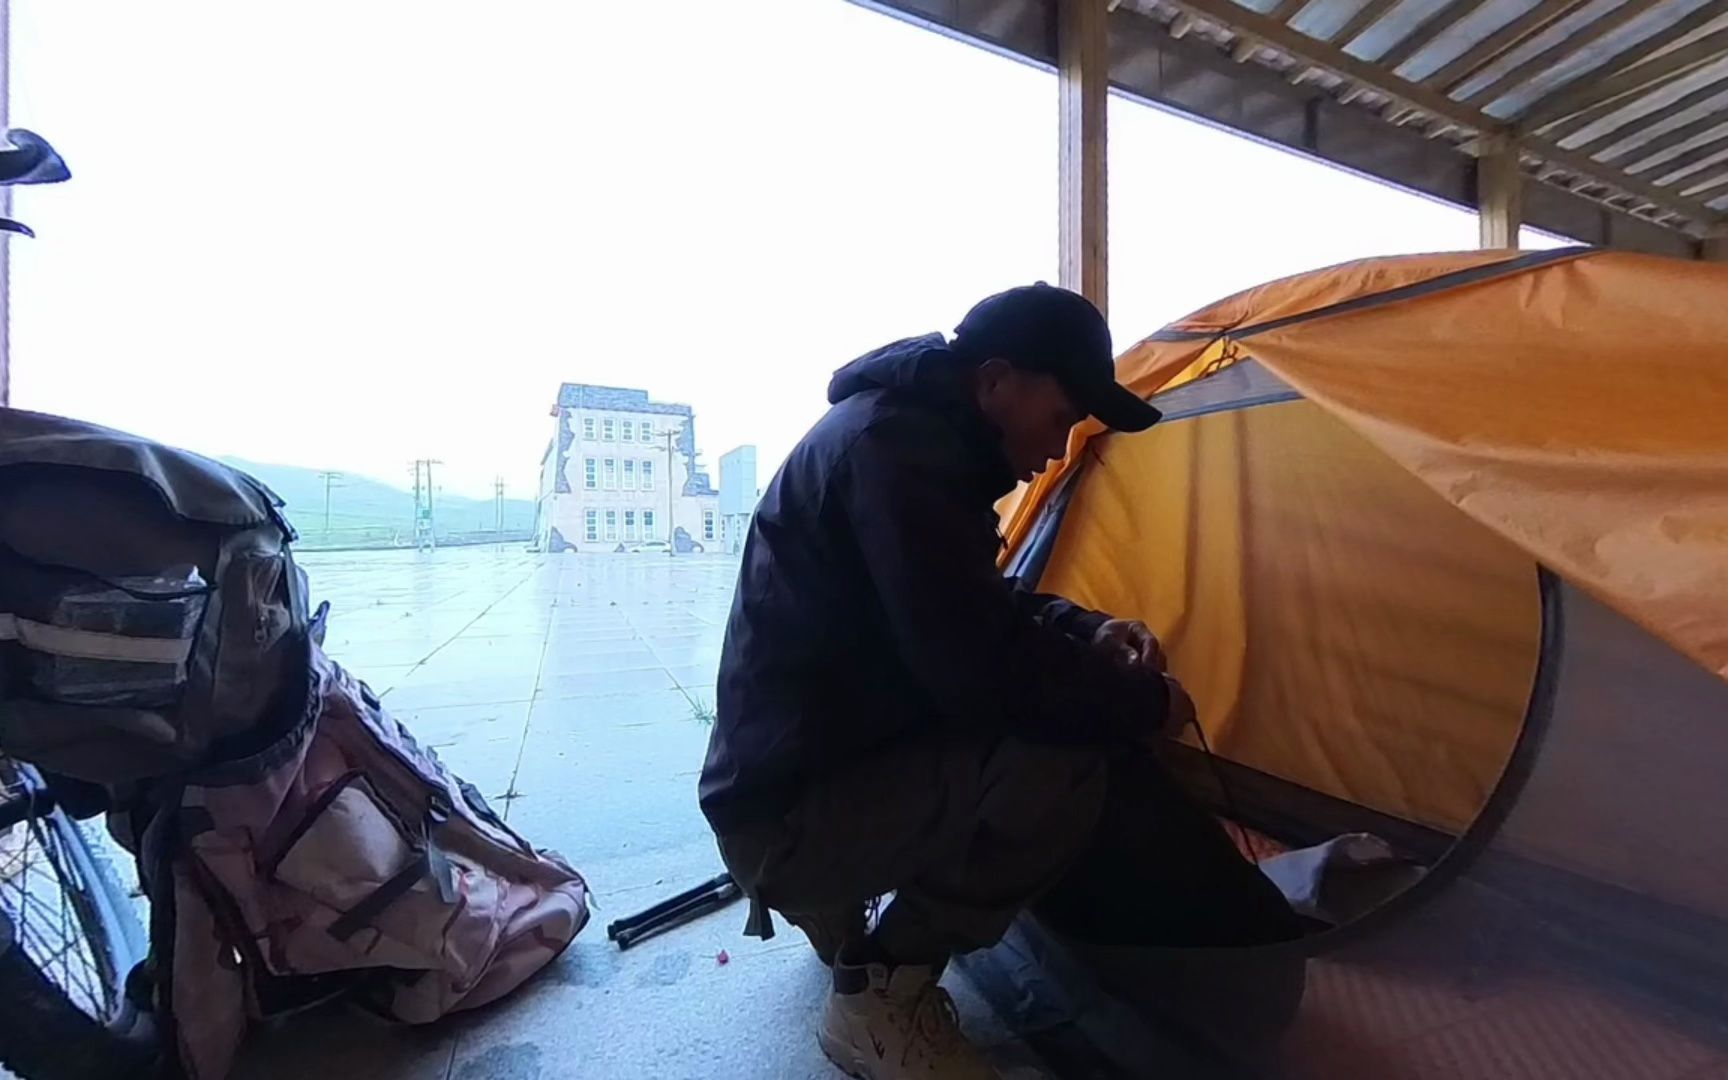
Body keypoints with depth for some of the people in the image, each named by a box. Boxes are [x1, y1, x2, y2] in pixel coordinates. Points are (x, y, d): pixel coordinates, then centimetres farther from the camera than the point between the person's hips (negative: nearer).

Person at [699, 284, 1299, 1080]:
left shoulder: (919, 435, 7)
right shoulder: (890, 444, -24)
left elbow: (979, 607, 17)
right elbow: (979, 668, -30)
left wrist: (1089, 633, 0)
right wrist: (1142, 703, -13)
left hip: (839, 772, 9)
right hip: (789, 816, -9)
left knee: (1085, 729, 6)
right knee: (1068, 768, -26)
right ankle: (878, 994, -6)